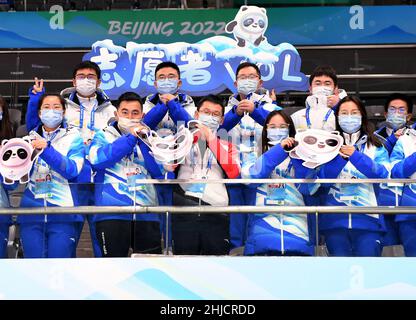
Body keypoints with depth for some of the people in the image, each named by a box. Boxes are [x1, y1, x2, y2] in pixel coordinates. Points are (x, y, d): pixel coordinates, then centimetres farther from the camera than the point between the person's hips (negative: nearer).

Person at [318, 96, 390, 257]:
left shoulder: (375, 146, 12)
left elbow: (383, 174, -4)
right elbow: (321, 177, 1)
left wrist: (355, 155, -14)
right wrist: (339, 157, -15)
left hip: (368, 218, 0)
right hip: (335, 219, 0)